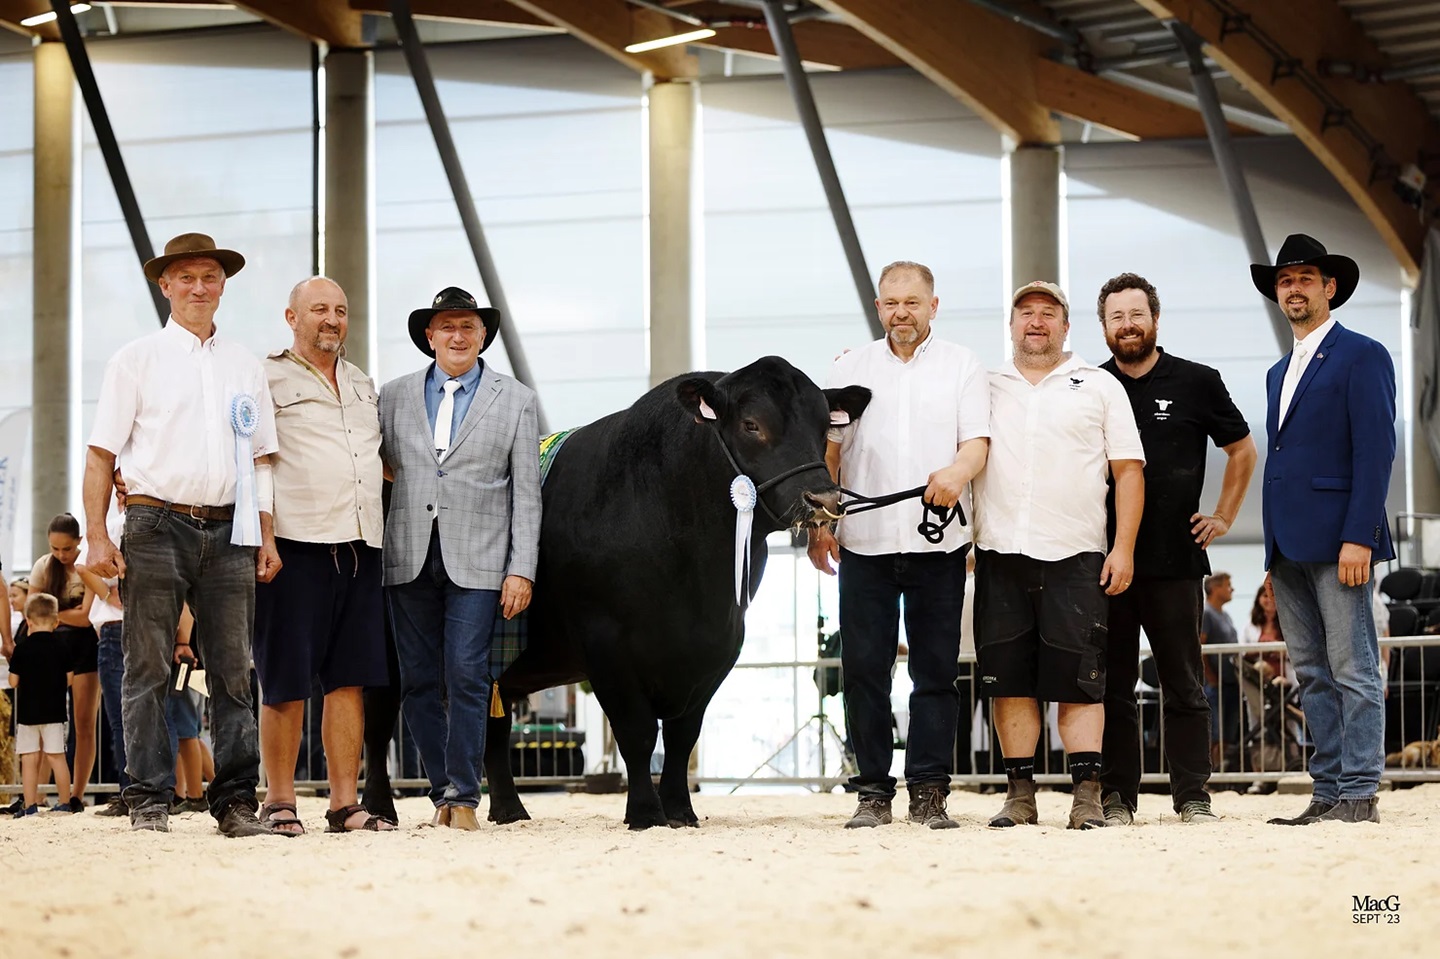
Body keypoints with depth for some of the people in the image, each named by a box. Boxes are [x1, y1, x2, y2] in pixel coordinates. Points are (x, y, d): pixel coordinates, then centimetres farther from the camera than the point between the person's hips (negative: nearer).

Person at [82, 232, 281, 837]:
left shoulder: (245, 367, 16)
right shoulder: (137, 360, 5)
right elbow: (101, 453, 2)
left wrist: (266, 536, 8)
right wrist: (98, 536, -7)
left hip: (228, 531, 3)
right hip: (157, 525, -3)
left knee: (233, 671, 2)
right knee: (149, 669, -3)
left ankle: (236, 802, 4)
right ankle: (149, 800, 1)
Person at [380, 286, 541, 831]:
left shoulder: (515, 401, 7)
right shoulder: (394, 397, 13)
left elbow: (527, 494, 4)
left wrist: (522, 571, -3)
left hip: (477, 561, -3)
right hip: (408, 560, 3)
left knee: (467, 678, -9)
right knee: (418, 682, 4)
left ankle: (463, 796, -3)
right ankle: (443, 792, 13)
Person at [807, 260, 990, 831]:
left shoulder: (962, 366, 9)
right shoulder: (849, 368, 14)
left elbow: (977, 442, 0)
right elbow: (826, 451, 13)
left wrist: (958, 471, -23)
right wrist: (818, 523, 4)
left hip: (939, 543, -1)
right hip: (863, 542, 1)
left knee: (936, 669, 0)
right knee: (863, 668, 0)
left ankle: (928, 793, 3)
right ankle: (873, 792, 5)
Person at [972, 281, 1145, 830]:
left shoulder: (1100, 388, 9)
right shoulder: (985, 388, 15)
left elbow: (1129, 471, 5)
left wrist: (1124, 548, -3)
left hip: (1074, 556, -2)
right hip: (1000, 554, 2)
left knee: (1079, 680, -5)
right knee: (1009, 680, 2)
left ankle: (1086, 796, -6)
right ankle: (1020, 794, 6)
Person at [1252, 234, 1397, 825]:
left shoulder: (1362, 357, -2)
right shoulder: (1280, 373, 23)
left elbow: (1375, 452, -10)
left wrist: (1358, 538, -18)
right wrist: (1274, 553, 16)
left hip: (1336, 544, -8)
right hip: (1288, 548, 8)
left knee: (1353, 672, -7)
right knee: (1313, 677, 7)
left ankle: (1360, 795, -7)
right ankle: (1328, 793, 8)